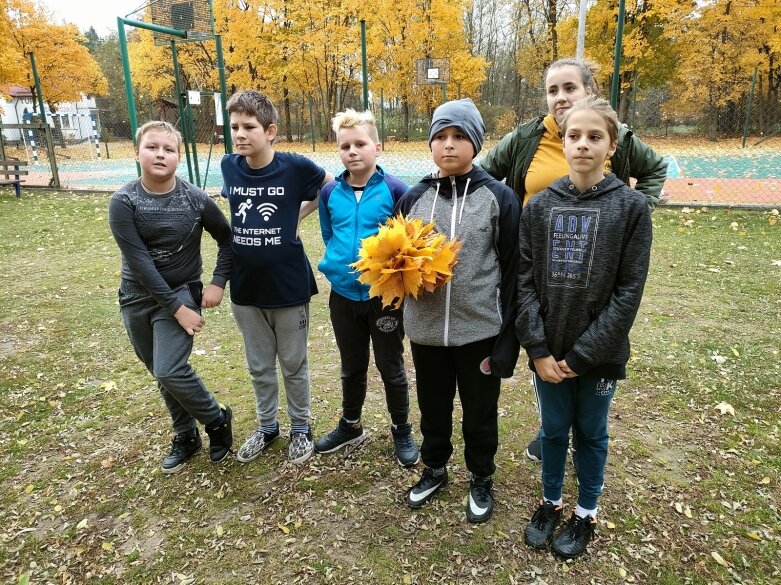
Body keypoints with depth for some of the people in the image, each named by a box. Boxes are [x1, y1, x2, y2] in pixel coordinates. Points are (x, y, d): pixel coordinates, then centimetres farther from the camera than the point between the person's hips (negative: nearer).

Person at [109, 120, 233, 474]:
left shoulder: (196, 199, -10)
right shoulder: (123, 202, -12)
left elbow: (227, 239, 3)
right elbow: (138, 261, -17)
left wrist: (218, 282, -8)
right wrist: (176, 308, -20)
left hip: (182, 292, -2)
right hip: (137, 297, 2)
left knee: (170, 371, -15)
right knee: (162, 374, 12)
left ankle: (218, 420, 10)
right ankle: (185, 436, 31)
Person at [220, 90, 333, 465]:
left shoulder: (295, 167, -13)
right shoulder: (229, 166, -2)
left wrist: (296, 216, -2)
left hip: (289, 285, -3)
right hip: (245, 287, 4)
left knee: (293, 365, 12)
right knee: (259, 367, 17)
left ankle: (301, 429, 33)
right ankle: (267, 428, 38)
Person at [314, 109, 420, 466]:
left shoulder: (394, 190, -11)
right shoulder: (330, 192, 0)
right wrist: (339, 263, 3)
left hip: (385, 294, -3)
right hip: (343, 294, 4)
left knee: (391, 367, 11)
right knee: (351, 366, 20)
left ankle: (401, 431, 32)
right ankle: (350, 425, 40)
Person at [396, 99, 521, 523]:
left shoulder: (499, 198, -7)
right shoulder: (413, 198, 1)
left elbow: (512, 270, -7)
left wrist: (507, 339, -9)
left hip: (480, 330, -2)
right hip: (425, 330, 3)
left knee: (480, 413, 16)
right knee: (433, 407, 21)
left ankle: (481, 480, 41)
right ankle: (434, 469, 46)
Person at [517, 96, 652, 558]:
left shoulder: (631, 207, -8)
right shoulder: (540, 206, -1)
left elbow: (628, 291, -11)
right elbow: (525, 280, -3)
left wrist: (583, 354, -14)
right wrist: (538, 349, -10)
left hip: (599, 352, -2)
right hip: (548, 350, 2)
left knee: (591, 433, 15)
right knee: (554, 429, 17)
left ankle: (586, 514, 37)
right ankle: (551, 502, 40)